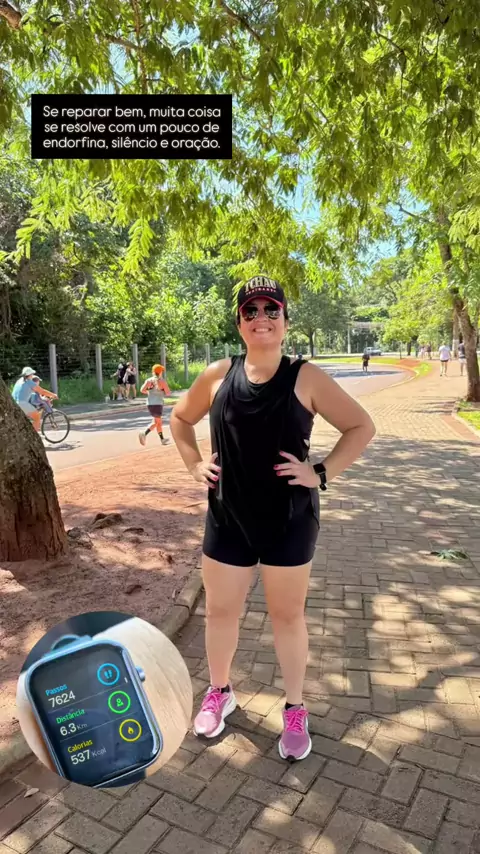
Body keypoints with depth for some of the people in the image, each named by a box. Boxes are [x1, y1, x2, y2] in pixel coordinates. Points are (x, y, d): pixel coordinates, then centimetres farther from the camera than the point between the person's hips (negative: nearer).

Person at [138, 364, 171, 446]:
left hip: (150, 403, 6)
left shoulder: (148, 380, 5)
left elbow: (142, 390, -3)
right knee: (156, 422, -3)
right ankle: (144, 433, -25)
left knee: (159, 421, 18)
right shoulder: (162, 381, -7)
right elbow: (168, 392, -8)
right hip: (157, 404, -6)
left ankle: (162, 439, 26)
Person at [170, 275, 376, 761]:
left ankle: (295, 710, 35)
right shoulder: (218, 375, -1)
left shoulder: (306, 378, -9)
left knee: (287, 615, 13)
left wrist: (322, 474, -12)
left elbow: (361, 427, -4)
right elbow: (180, 418, 15)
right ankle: (219, 692, 42)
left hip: (289, 520, -2)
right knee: (220, 611, 16)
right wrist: (194, 465, 3)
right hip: (227, 518, 3)